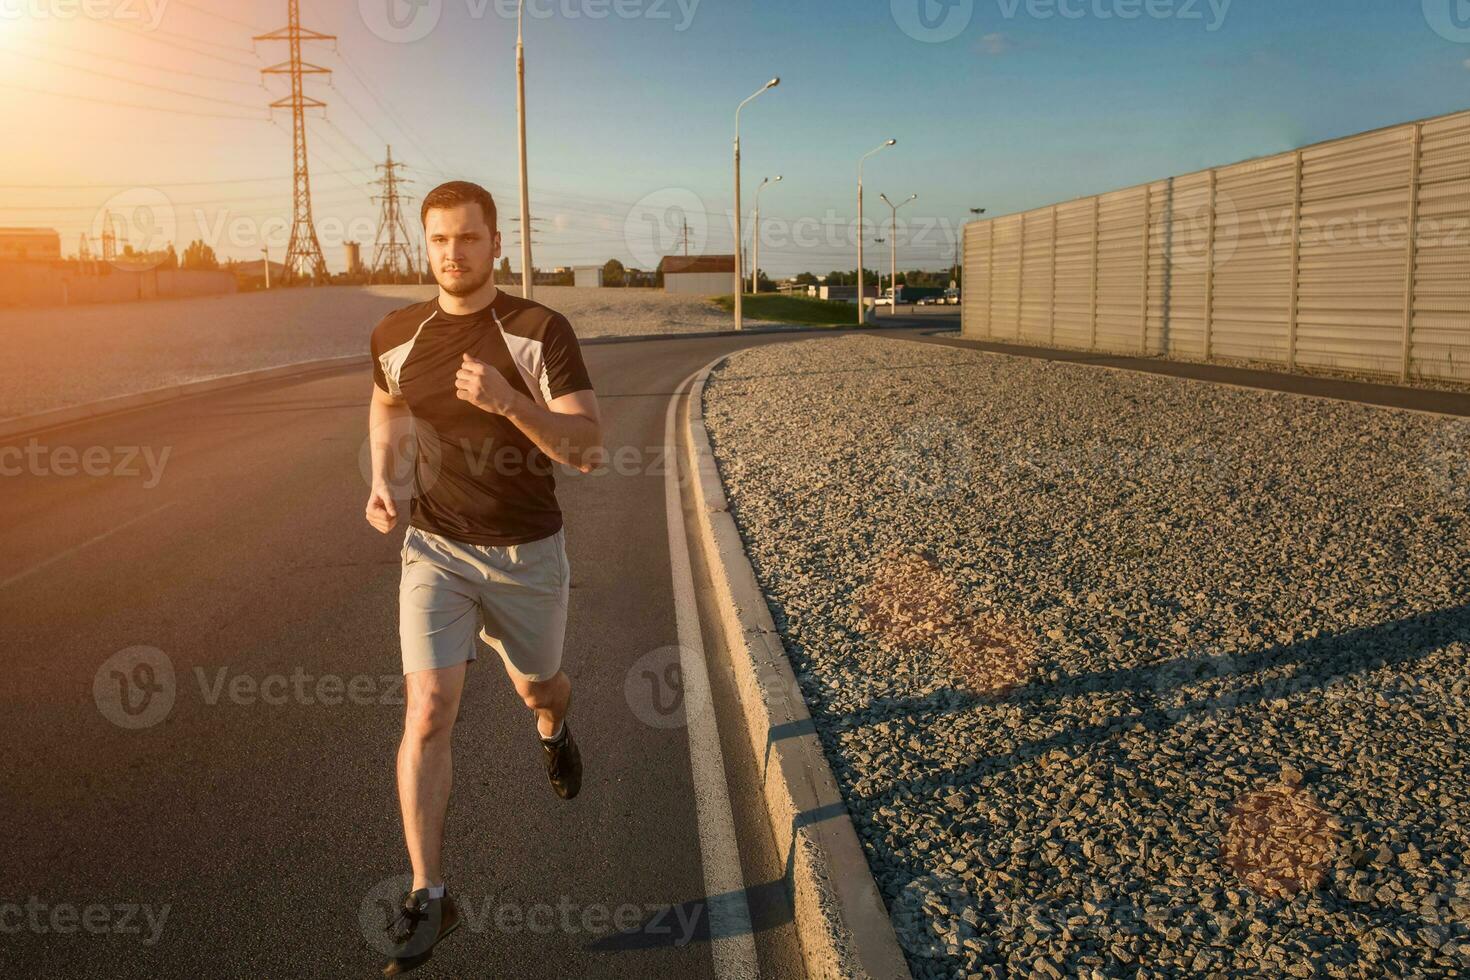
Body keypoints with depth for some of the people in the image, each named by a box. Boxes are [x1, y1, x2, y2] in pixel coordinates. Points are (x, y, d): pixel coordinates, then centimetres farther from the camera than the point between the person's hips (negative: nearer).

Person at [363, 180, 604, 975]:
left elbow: (587, 450, -20)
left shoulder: (541, 331, -14)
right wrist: (380, 481, 4)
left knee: (536, 688, 19)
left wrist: (510, 401, -36)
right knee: (429, 707, -13)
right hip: (436, 549, 1)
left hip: (528, 552, -1)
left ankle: (554, 728, 59)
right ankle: (428, 896, -2)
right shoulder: (396, 335, -3)